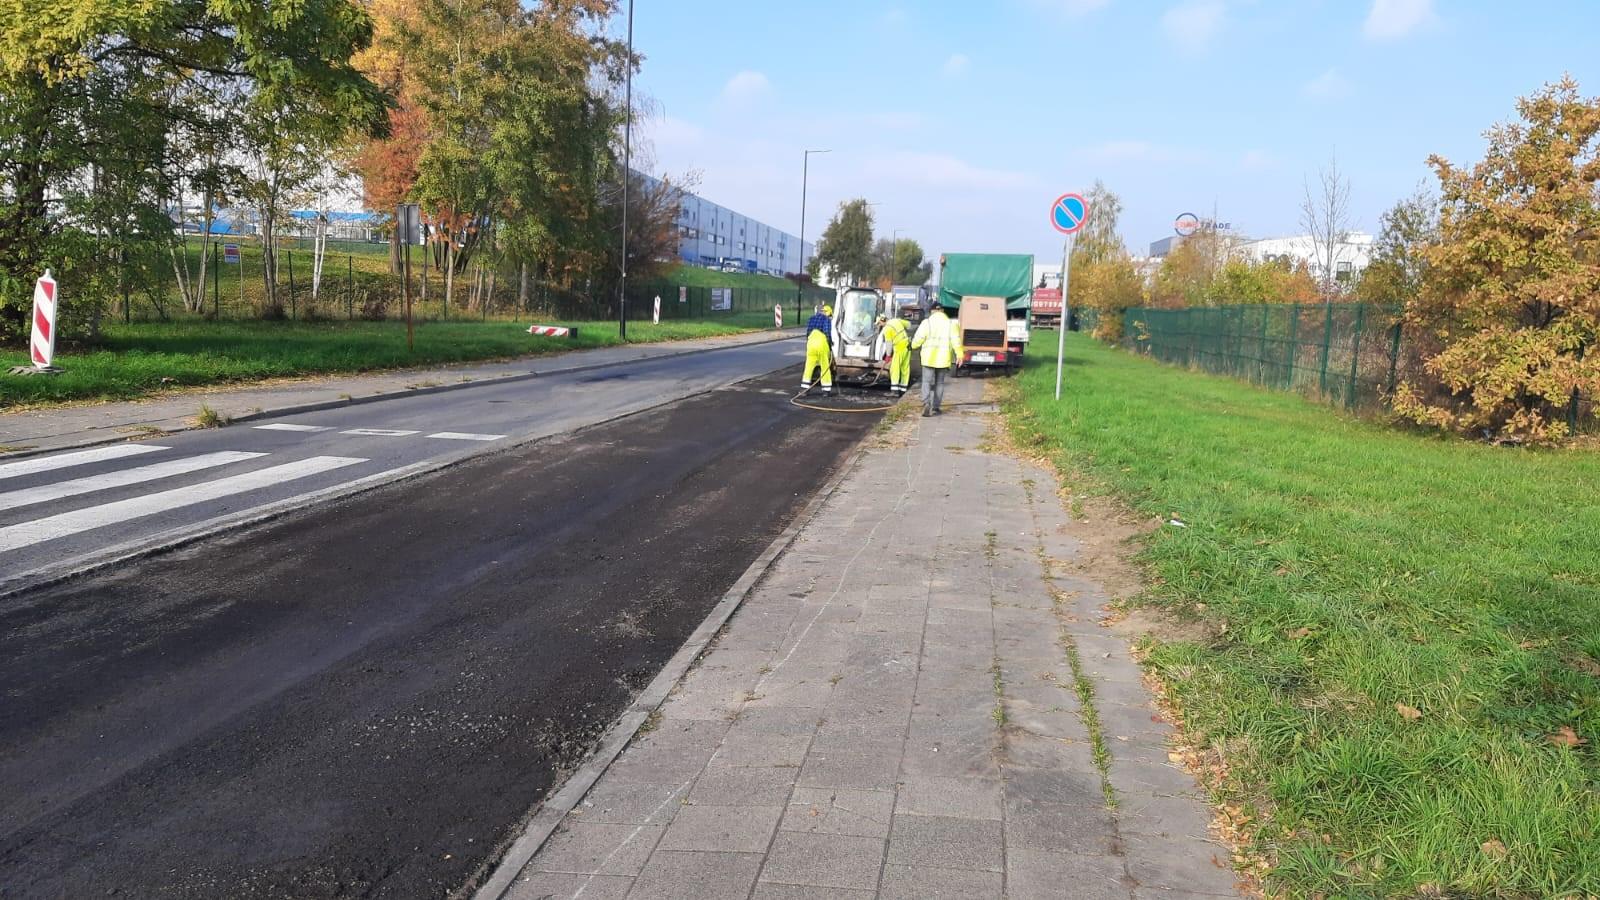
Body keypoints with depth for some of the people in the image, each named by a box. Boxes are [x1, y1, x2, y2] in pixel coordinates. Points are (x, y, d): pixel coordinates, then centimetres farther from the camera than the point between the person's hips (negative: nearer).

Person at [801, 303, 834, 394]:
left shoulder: (811, 319, 20)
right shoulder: (827, 320, 4)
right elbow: (828, 334, -4)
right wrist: (830, 345, 5)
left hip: (811, 343, 4)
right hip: (822, 343, -4)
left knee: (809, 367, 8)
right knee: (825, 367, 4)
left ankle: (804, 388, 4)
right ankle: (826, 389, 6)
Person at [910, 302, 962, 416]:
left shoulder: (927, 322, -4)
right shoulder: (950, 323, 3)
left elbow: (918, 338, -7)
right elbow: (956, 341, -6)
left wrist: (914, 346, 13)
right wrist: (959, 355, -6)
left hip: (929, 358, -2)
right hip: (943, 359, 2)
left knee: (927, 382, 1)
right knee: (939, 383, 12)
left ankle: (926, 403, -20)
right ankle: (935, 408, 15)